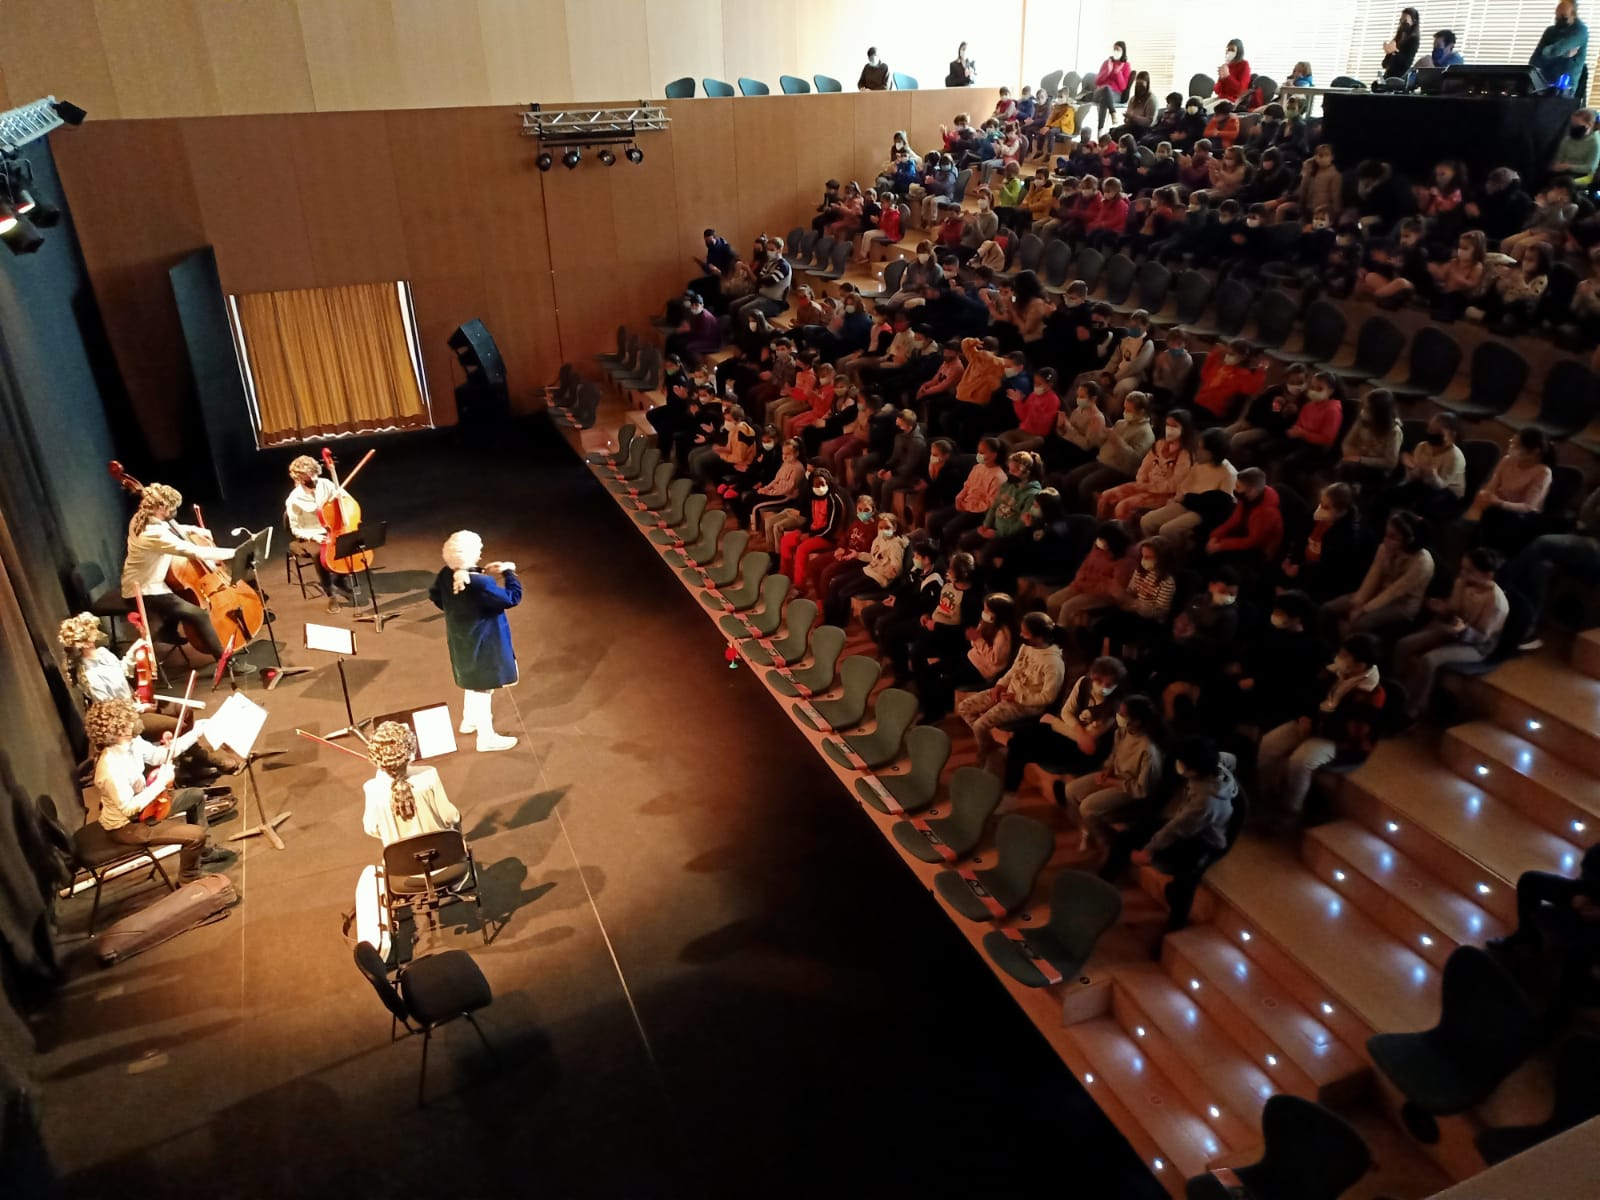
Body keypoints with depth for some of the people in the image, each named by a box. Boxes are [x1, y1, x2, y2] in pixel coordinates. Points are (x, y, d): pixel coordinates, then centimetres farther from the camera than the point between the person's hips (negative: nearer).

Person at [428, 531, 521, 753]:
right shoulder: (481, 584, -34)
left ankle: (469, 720, 48)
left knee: (473, 681, 29)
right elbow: (512, 598, -24)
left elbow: (435, 595, 10)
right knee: (483, 686, 5)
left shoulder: (446, 574, -9)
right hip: (482, 642, -9)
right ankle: (486, 737, 18)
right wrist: (509, 572, -12)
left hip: (461, 639, 9)